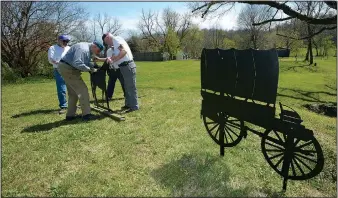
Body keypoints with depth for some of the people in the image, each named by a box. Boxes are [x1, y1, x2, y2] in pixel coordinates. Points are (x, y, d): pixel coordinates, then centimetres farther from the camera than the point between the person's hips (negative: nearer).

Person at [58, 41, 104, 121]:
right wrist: (90, 69, -22)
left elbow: (85, 62, 15)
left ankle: (70, 115, 20)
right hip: (68, 69, -11)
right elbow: (77, 63, -31)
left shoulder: (88, 51, 12)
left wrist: (94, 65, 0)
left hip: (66, 68, 11)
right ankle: (86, 114, -8)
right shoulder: (83, 49, -21)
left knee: (73, 93, 15)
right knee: (82, 90, -10)